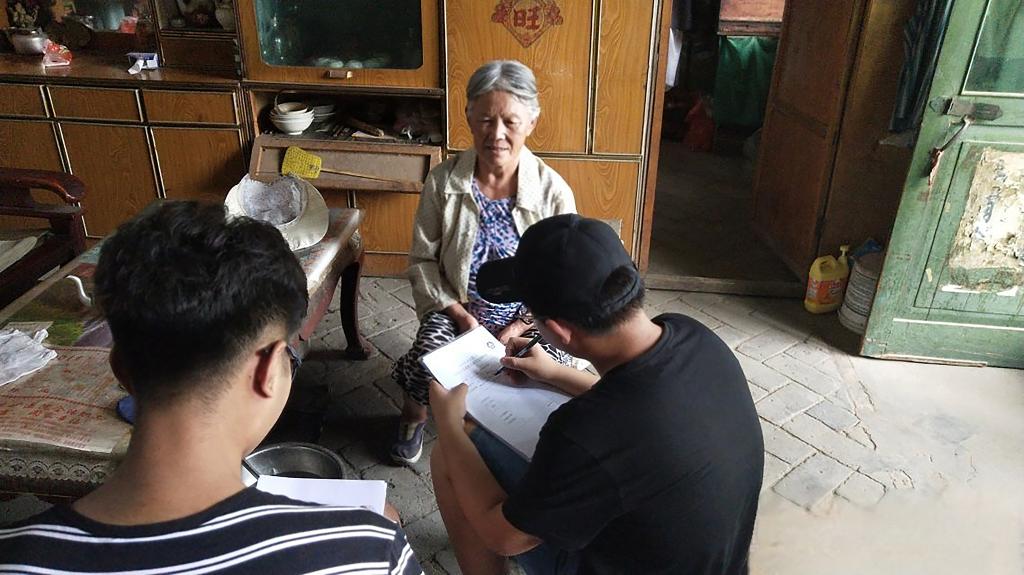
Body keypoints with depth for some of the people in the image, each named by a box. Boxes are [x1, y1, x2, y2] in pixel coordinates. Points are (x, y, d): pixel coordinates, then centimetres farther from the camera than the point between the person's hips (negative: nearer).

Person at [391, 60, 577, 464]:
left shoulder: (553, 192, -11)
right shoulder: (443, 181, -9)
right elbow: (422, 258, -1)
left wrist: (517, 328, -15)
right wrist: (458, 313, -12)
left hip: (530, 318, 0)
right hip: (457, 311, 1)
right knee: (426, 367, -26)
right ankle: (413, 414, 13)